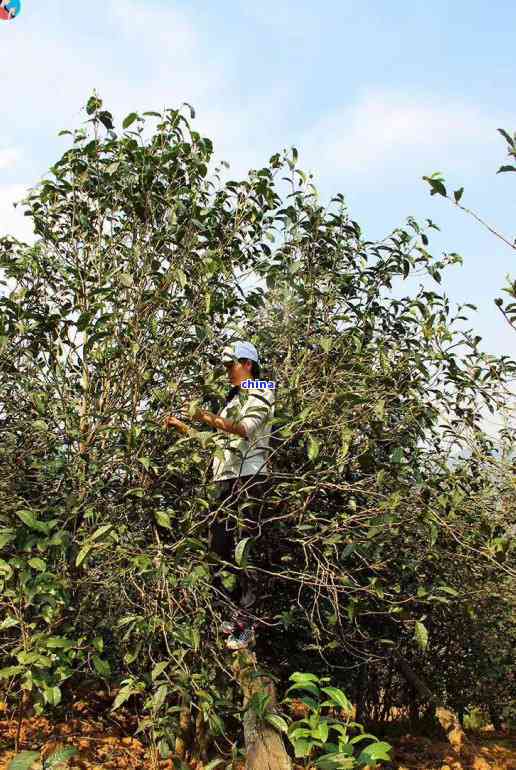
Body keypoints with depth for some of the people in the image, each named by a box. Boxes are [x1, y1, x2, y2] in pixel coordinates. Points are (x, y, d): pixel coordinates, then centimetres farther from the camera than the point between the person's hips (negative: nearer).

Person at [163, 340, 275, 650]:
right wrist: (181, 426, 24)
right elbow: (214, 439, 30)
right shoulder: (233, 399, 27)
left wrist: (213, 420, -33)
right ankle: (237, 612, 11)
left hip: (250, 477, -8)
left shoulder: (260, 393, 2)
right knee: (219, 547, 3)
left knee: (243, 548, -13)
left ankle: (247, 621, -8)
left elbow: (247, 428, -18)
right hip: (224, 479, 8)